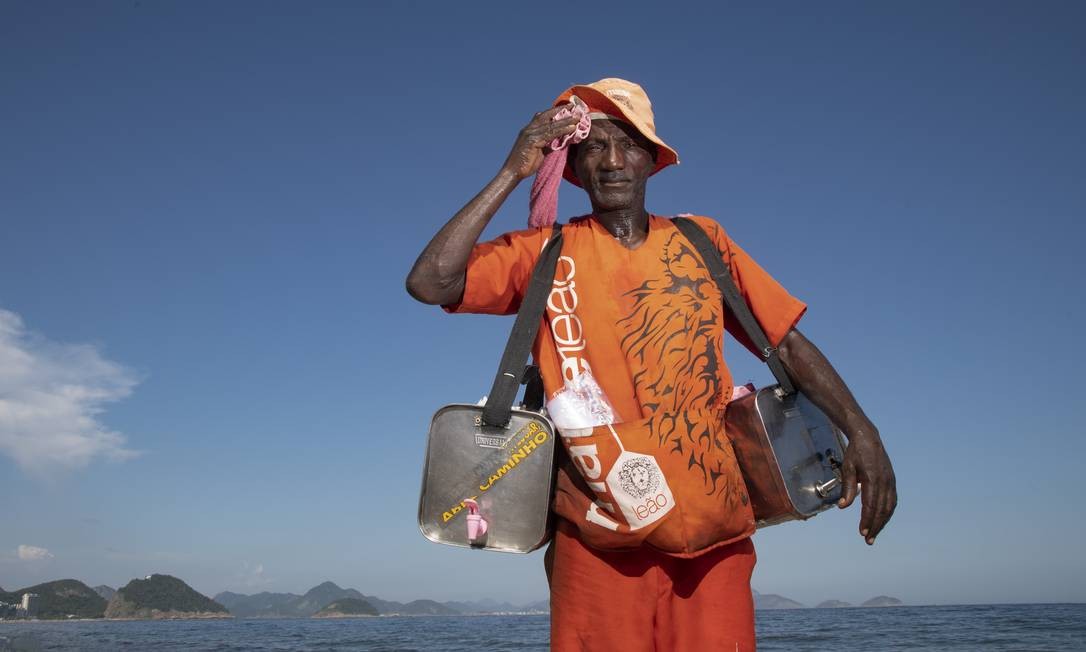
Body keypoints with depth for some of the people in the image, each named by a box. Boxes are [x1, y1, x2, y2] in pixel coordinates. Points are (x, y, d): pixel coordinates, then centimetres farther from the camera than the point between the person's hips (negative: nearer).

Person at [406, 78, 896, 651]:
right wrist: (511, 173, -6)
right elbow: (429, 283, -9)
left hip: (715, 529, 2)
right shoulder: (543, 253, 5)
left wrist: (860, 429, -4)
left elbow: (788, 342, 9)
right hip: (602, 534, -2)